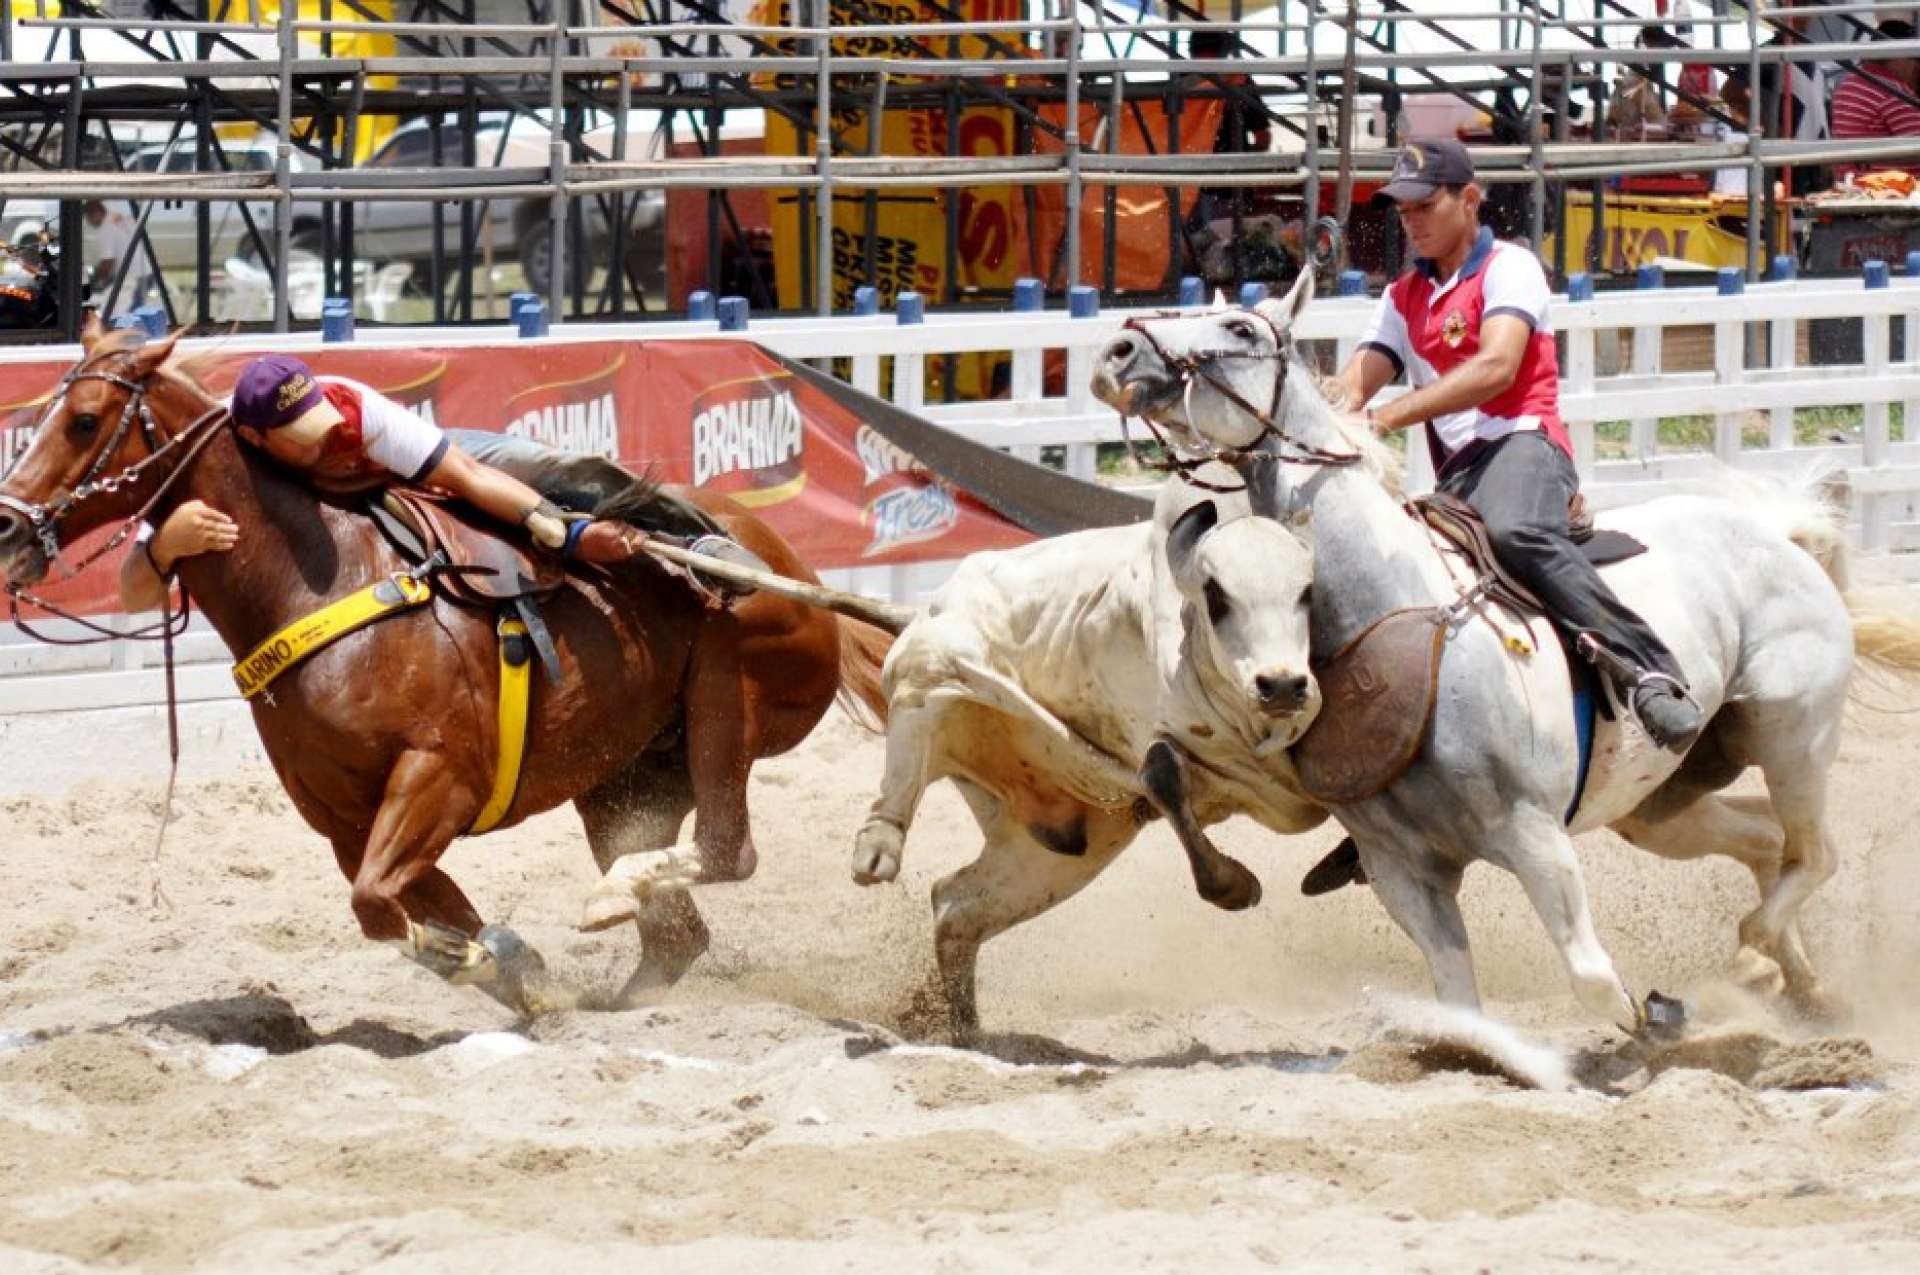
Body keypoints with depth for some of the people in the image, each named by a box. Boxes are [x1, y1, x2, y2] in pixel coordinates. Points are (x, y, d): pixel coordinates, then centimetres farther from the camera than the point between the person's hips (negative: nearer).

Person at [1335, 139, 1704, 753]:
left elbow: (1495, 367, -14)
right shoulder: (1404, 298, 25)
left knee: (1516, 531, -38)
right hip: (1455, 475, 8)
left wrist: (1394, 414, -23)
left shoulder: (1509, 267, 3)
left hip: (1522, 443, -8)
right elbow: (1354, 385, 11)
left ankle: (1647, 668, -47)